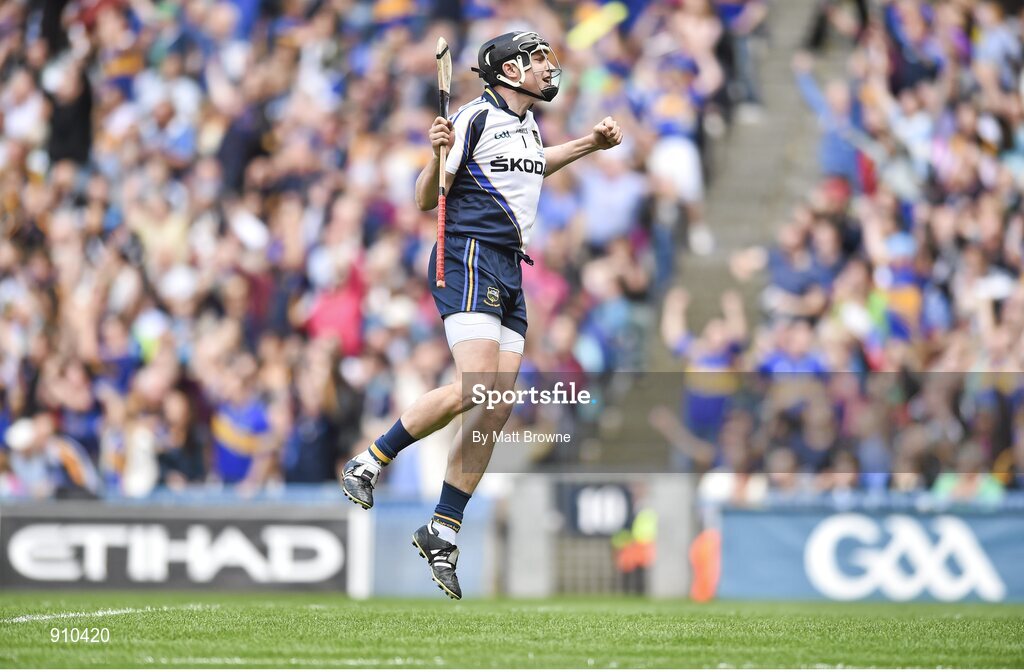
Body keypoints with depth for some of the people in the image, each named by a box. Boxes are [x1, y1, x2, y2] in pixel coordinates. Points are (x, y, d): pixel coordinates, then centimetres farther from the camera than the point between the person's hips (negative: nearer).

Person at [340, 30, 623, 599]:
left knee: (499, 408, 0)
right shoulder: (476, 117, -8)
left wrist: (589, 145, 34)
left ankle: (443, 532, 3)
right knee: (476, 387, -24)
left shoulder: (528, 121, 18)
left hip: (510, 274, 9)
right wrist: (439, 158, -26)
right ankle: (369, 463, -11)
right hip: (470, 259, -9)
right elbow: (426, 200, -8)